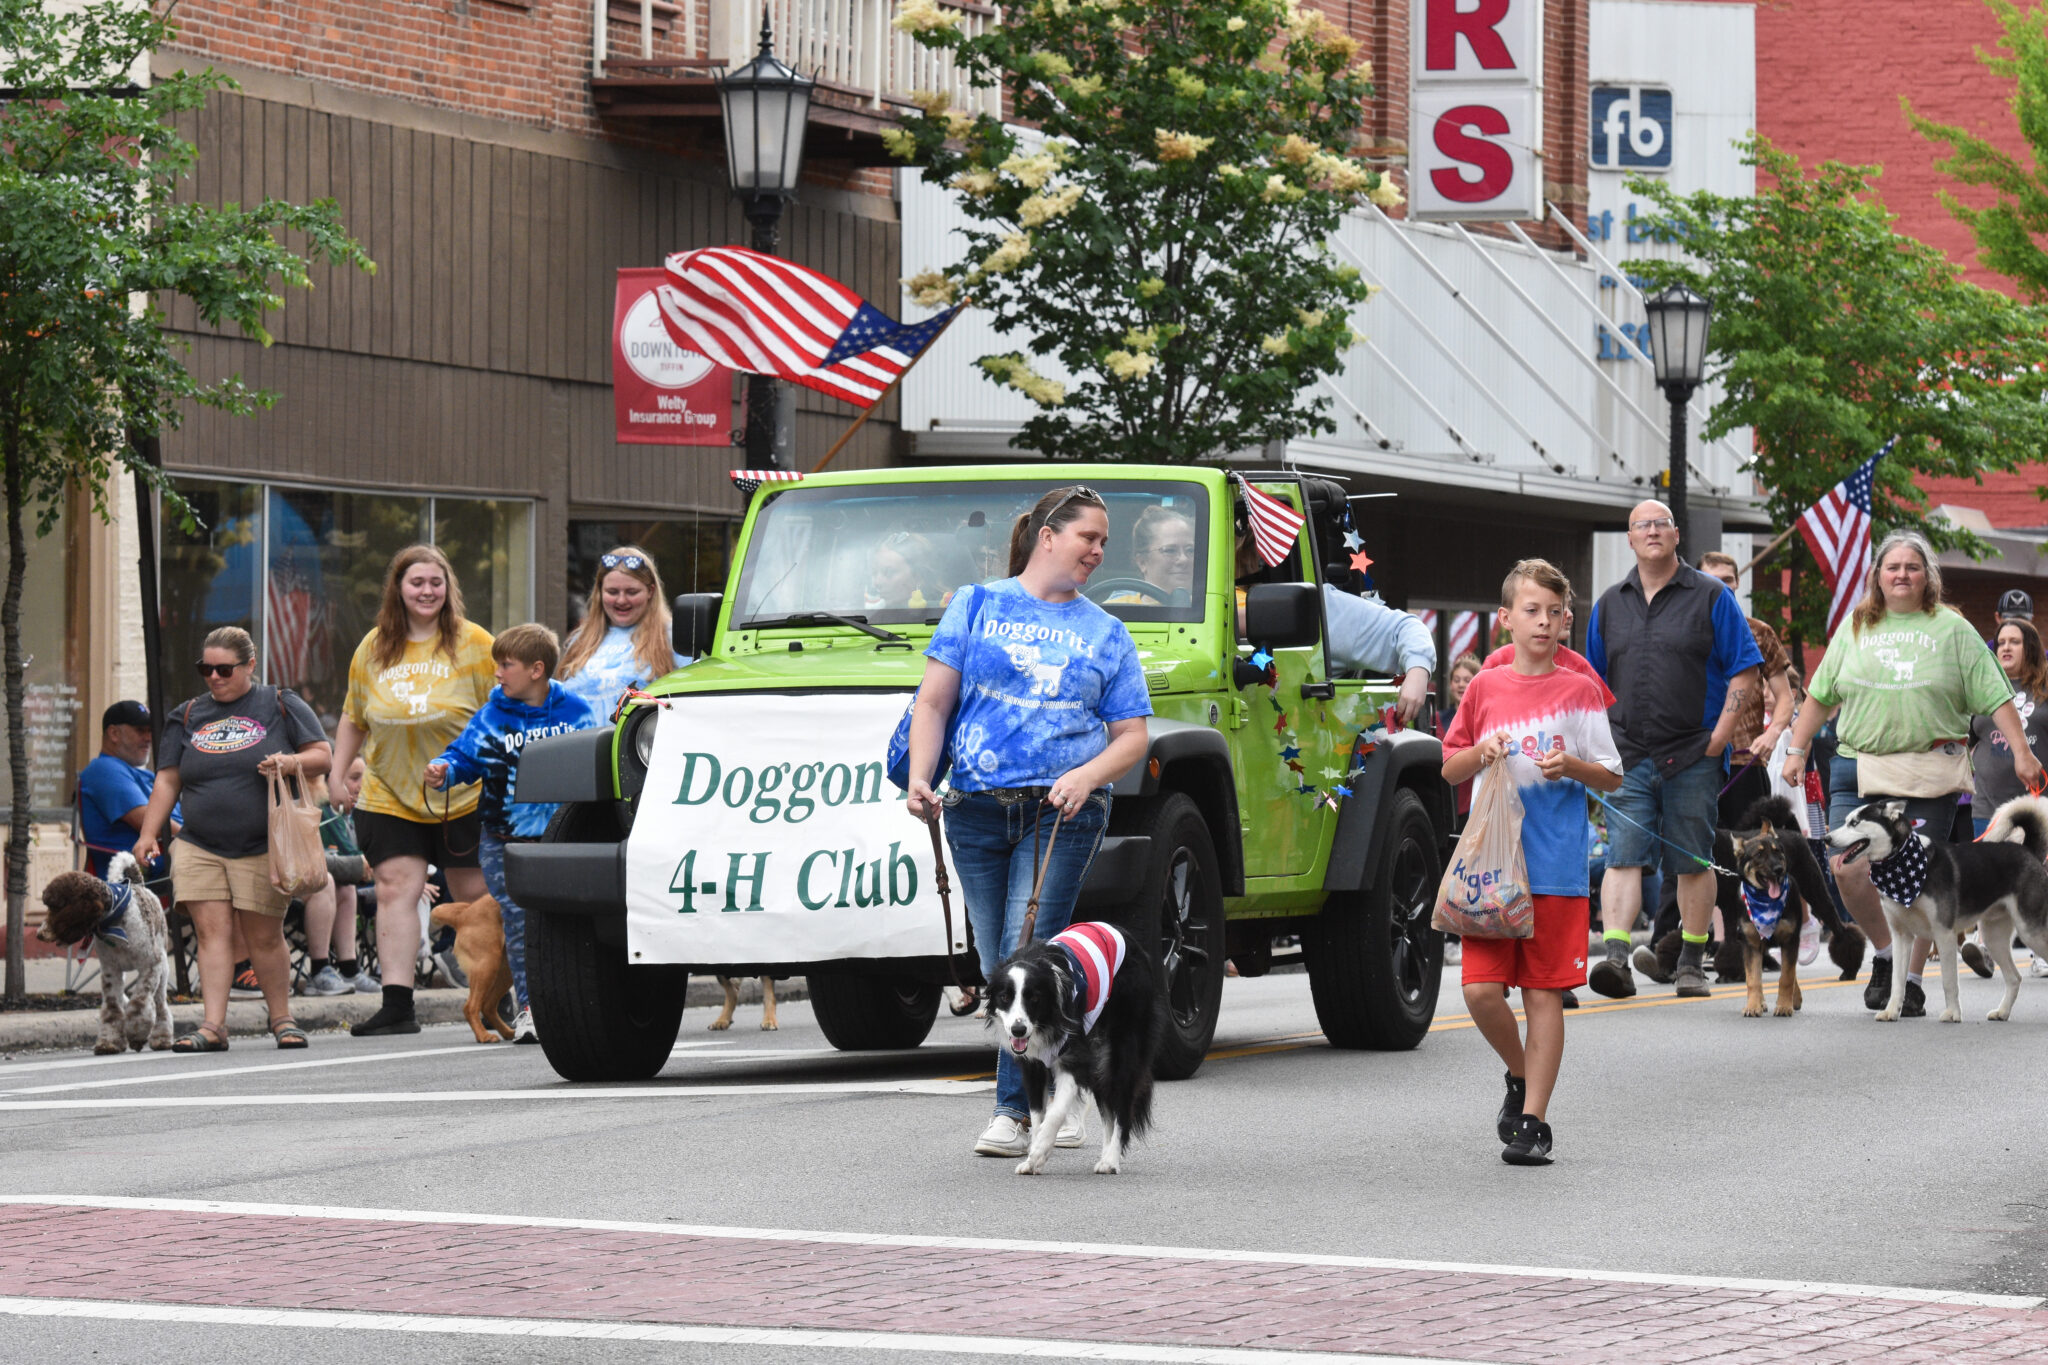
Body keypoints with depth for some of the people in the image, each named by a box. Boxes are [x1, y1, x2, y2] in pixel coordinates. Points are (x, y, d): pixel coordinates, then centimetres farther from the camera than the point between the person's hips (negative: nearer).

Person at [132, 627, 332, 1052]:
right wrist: (148, 834, 6)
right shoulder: (187, 717, 14)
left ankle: (282, 1019, 13)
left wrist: (292, 762, -16)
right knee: (211, 931, -7)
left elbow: (323, 755, 5)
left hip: (264, 848, -3)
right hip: (199, 848, 3)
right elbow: (168, 781, 14)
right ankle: (213, 1025, -12)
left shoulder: (281, 706, 6)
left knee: (263, 937, 0)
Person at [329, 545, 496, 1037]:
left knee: (475, 896, 3)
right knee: (395, 890, -6)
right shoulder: (374, 648, 7)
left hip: (462, 797, -3)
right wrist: (337, 775, 12)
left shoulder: (473, 643, -2)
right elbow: (353, 719, 18)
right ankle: (397, 1005, -9)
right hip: (389, 796, 3)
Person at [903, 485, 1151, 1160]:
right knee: (1000, 969, 2)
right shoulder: (977, 606, 10)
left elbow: (1131, 737, 10)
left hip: (1062, 813, -1)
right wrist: (920, 776, -7)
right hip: (977, 812, 1)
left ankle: (1016, 1111, -7)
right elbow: (933, 702, 7)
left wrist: (1087, 775, -10)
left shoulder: (1106, 634, 12)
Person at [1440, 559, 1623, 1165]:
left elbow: (1612, 778, 6)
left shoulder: (1579, 690, 3)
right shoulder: (1485, 688, 8)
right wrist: (1481, 754, -5)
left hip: (1557, 865, -2)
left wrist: (1574, 766, -14)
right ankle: (1520, 1076, 21)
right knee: (1481, 989, -6)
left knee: (1544, 993, -1)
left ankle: (1533, 1120, 5)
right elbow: (1449, 769, 15)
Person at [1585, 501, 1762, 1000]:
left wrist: (1720, 734, -10)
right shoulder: (1610, 604, 13)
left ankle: (1691, 963, 13)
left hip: (1692, 754, -2)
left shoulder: (1709, 597, 1)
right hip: (1628, 757, 2)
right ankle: (1615, 958, -17)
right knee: (1623, 858, -9)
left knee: (1694, 862, 4)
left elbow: (1745, 669, -2)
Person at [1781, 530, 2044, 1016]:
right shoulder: (1855, 626, 12)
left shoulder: (1951, 629, 5)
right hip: (1858, 769, 2)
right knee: (1847, 869, -10)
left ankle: (1912, 980, 6)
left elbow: (1996, 697, 2)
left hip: (1929, 773, -2)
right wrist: (1797, 750, 12)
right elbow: (1820, 694, 17)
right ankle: (1885, 952, 13)